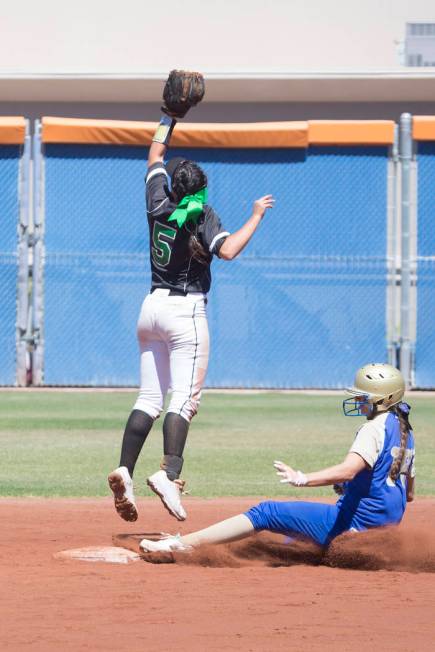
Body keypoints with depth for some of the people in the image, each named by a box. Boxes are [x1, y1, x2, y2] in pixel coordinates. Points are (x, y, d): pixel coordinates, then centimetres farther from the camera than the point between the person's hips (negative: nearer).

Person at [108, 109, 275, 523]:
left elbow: (155, 155, 19)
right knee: (184, 398, -12)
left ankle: (124, 471, -5)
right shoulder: (201, 215, -10)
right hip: (186, 311, -6)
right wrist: (256, 216, -15)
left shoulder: (159, 206, 4)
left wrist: (170, 116, 27)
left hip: (152, 307, 6)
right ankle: (169, 473, -28)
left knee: (149, 398, 8)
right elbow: (228, 250, -26)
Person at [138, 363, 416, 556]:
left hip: (353, 521, -10)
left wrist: (304, 479, -43)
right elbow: (409, 494, 23)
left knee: (266, 513, -11)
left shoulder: (376, 427, -14)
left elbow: (348, 470, -32)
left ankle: (183, 543, -17)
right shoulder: (404, 430, 16)